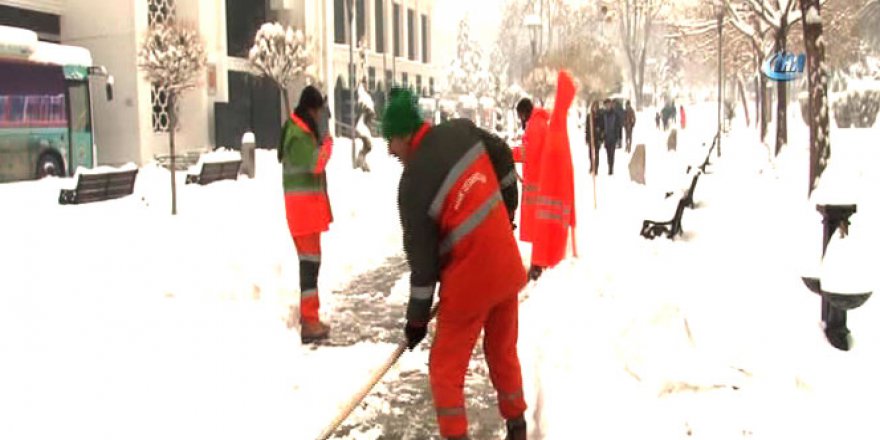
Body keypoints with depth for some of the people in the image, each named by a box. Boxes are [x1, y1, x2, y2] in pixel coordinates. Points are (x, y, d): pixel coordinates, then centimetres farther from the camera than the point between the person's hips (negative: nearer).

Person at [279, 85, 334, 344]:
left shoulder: (303, 130, 17)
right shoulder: (297, 133, -14)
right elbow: (314, 163, -21)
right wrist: (327, 145, -6)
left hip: (309, 202, 10)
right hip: (303, 203, -10)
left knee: (310, 260, 15)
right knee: (309, 261, -11)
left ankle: (308, 316, 25)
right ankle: (309, 323, -10)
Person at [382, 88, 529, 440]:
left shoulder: (413, 184, -18)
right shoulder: (463, 132, -3)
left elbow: (421, 257, -13)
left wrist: (416, 318, -1)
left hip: (469, 282, -7)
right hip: (507, 268, 7)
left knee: (445, 369, 9)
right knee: (503, 352, 24)